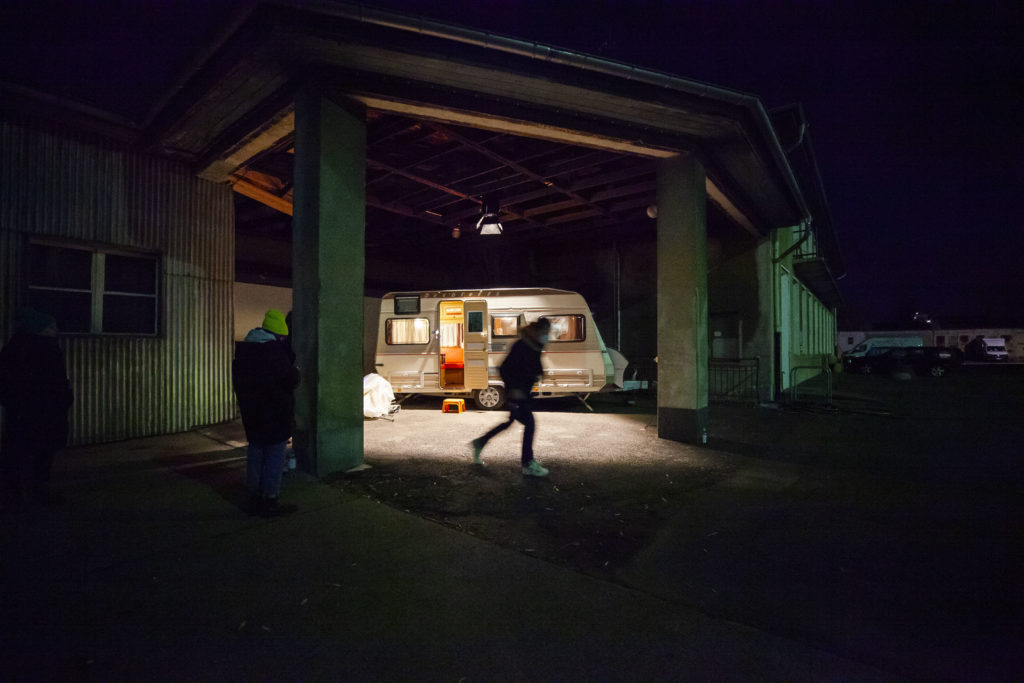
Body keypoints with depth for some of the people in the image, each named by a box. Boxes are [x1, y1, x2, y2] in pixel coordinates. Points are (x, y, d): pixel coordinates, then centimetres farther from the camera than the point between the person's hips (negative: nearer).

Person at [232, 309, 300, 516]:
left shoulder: (243, 348, 10)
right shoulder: (275, 350, -17)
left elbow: (238, 380, 15)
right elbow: (290, 379, -15)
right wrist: (296, 371, 5)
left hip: (251, 411, 8)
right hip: (274, 412, -8)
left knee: (256, 452, 15)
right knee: (275, 455, 0)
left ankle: (255, 499, 22)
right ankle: (270, 501, 3)